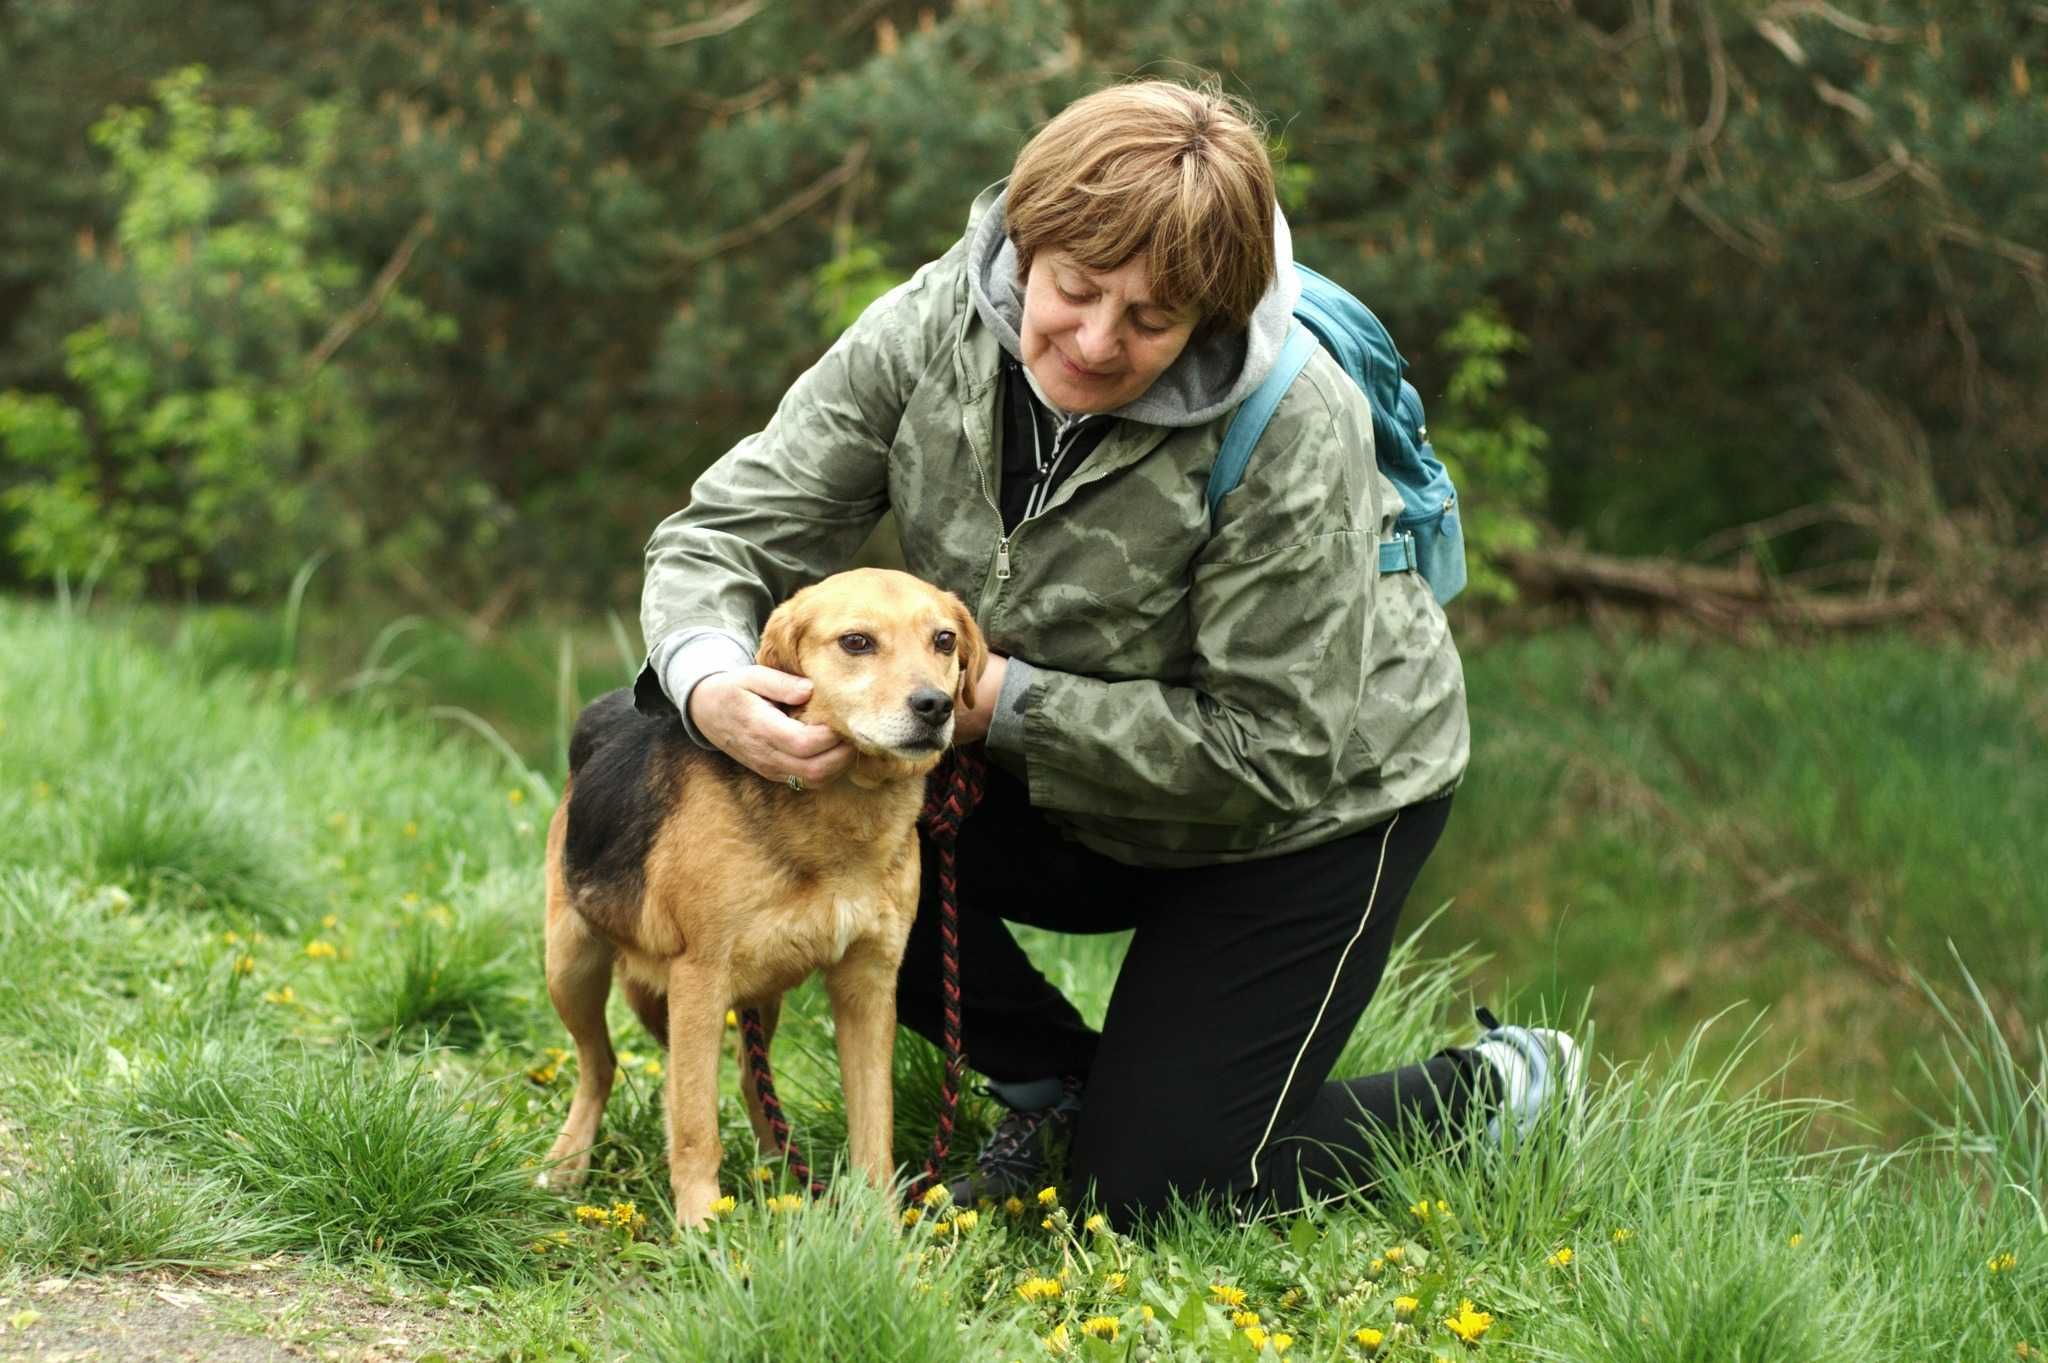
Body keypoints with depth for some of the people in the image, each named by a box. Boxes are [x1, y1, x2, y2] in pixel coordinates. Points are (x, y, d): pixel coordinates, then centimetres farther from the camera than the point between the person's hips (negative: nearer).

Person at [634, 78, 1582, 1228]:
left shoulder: (1293, 433, -32)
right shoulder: (931, 333, -18)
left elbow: (1272, 752, -28)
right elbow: (732, 528, -16)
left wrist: (1010, 701, -34)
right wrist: (709, 677, -39)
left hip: (1309, 813, -5)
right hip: (1080, 801, 5)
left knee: (1154, 1182, -9)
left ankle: (1500, 1091, 16)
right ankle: (1053, 1086, 8)